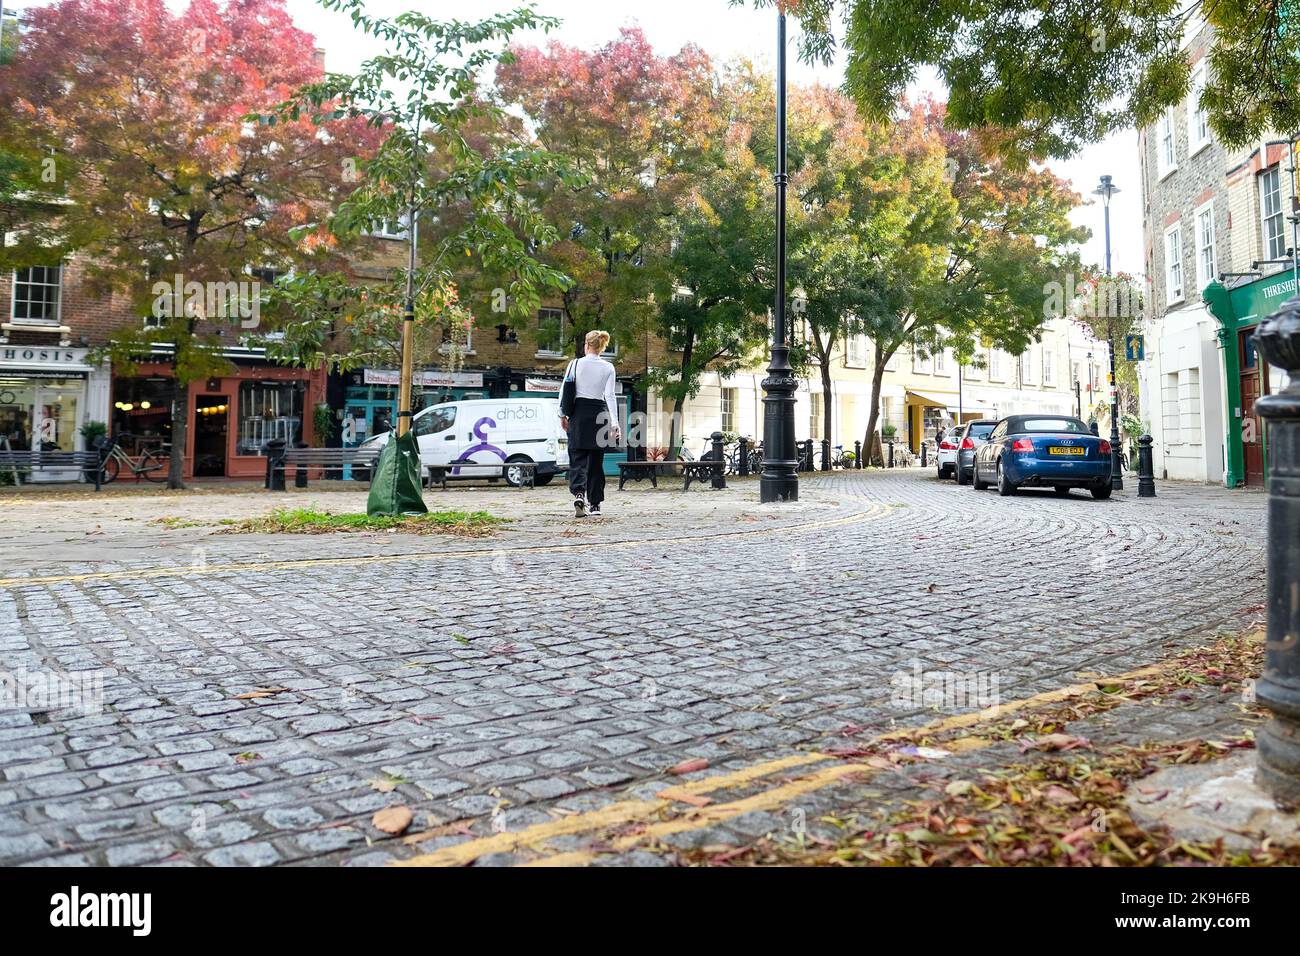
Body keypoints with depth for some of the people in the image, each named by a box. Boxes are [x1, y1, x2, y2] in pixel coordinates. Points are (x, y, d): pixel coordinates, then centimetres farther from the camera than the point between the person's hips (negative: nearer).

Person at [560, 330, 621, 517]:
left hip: (579, 412, -1)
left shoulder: (575, 363, -2)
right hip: (599, 413, 1)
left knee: (578, 458, 1)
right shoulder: (608, 368, 0)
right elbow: (609, 395, -6)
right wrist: (614, 423, -8)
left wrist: (562, 415, 9)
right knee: (596, 459, 11)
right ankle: (594, 503, 15)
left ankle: (579, 494, -23)